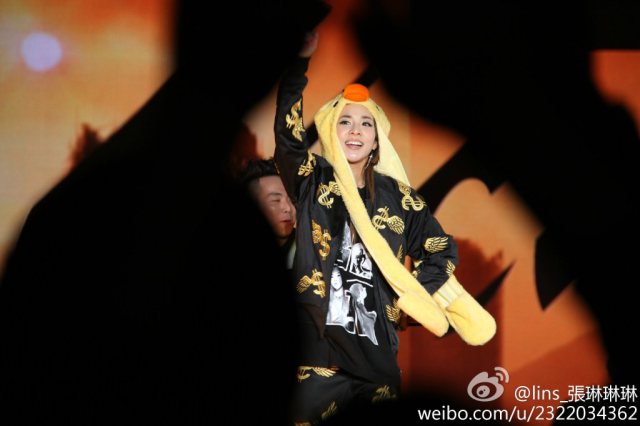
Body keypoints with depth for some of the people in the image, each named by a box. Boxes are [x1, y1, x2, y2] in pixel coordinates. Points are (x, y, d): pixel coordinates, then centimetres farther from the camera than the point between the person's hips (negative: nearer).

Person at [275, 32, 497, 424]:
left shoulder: (397, 195, 9)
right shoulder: (312, 181, 4)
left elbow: (441, 247, 14)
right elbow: (288, 133, -13)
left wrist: (416, 294, -3)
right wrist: (300, 60, -21)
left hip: (376, 349, 2)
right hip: (319, 344, -2)